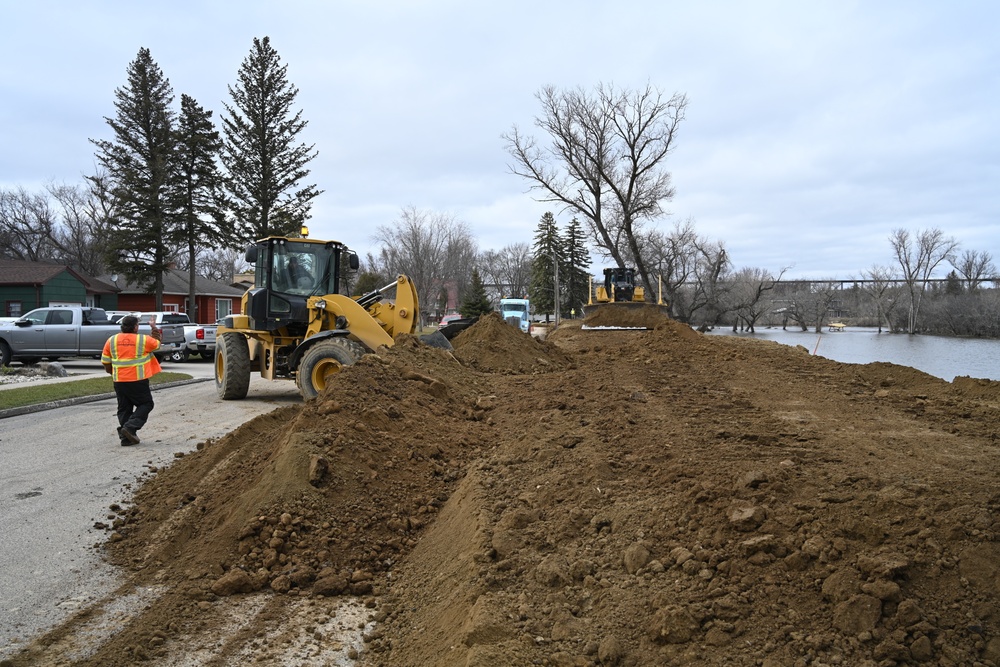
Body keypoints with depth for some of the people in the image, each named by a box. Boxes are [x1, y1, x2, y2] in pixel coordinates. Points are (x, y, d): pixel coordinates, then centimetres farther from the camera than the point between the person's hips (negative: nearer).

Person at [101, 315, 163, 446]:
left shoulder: (111, 340, 4)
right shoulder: (143, 340, -7)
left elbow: (105, 362, 7)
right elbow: (157, 343, 12)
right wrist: (155, 328, 26)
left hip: (119, 381, 5)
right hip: (138, 380, -4)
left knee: (124, 409, 13)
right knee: (146, 404, 9)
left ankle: (126, 438, 11)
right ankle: (130, 427, -9)